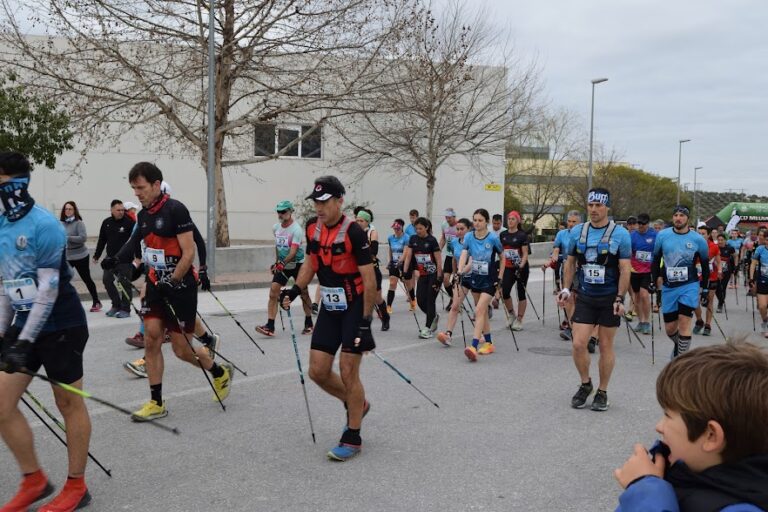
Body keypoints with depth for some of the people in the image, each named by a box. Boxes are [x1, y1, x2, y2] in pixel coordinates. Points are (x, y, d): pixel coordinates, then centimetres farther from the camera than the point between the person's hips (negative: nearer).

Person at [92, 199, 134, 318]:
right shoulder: (107, 223, 5)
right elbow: (102, 240, 14)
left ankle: (125, 309, 6)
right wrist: (96, 256, 16)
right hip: (110, 257, 6)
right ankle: (116, 305, 22)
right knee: (107, 280, 7)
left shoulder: (129, 222, -9)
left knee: (124, 283, -4)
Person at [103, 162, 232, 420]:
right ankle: (156, 403, 10)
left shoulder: (175, 210, -15)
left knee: (181, 349, 0)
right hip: (156, 286, 7)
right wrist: (117, 260, 0)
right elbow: (143, 249, 17)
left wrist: (171, 282, -22)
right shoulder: (143, 215, 8)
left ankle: (221, 373, 26)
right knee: (151, 339, 0)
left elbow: (189, 253, -18)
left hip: (181, 286, -7)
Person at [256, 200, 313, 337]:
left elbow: (293, 251, -28)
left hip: (297, 265, -5)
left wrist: (283, 263, -40)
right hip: (281, 265, 6)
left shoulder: (296, 229, -19)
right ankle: (270, 326, -8)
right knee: (273, 293, -7)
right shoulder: (276, 227, 2)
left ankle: (308, 324, 23)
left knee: (304, 294, 6)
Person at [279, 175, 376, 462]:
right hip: (330, 308, 7)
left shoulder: (353, 232, -19)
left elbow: (369, 279, -19)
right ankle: (356, 404, 33)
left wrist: (366, 322, -21)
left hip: (355, 308, -7)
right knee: (318, 371, 5)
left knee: (347, 372, -6)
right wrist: (295, 290, 1)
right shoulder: (313, 230, 2)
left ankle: (352, 438, 11)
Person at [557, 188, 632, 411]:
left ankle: (602, 392, 21)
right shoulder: (577, 231, 3)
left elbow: (625, 269, -9)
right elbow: (570, 262, 11)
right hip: (584, 297, 3)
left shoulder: (620, 234, -8)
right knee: (578, 344, -4)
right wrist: (566, 288, 3)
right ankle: (585, 384, 20)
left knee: (606, 346, 6)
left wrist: (619, 298, -15)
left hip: (609, 298, -2)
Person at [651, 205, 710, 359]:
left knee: (684, 322, -13)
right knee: (669, 328, 8)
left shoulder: (698, 240, -4)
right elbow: (655, 260, 10)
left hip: (689, 286, -2)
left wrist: (704, 289, 8)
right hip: (668, 287, 2)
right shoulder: (662, 235, -1)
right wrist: (656, 282, 7)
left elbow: (705, 264, 7)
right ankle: (678, 345, 41)